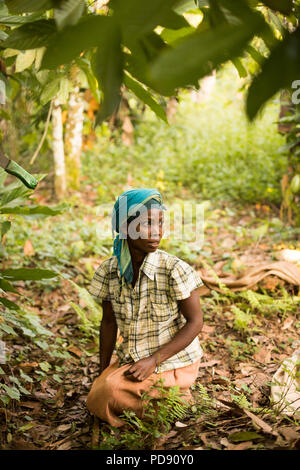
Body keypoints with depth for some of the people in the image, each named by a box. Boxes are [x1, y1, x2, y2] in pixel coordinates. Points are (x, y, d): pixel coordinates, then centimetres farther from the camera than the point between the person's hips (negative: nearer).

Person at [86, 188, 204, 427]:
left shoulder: (174, 269, -20)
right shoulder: (109, 271, -7)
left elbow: (195, 322, -15)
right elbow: (109, 322, 5)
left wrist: (153, 361, -21)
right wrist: (103, 372, 4)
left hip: (172, 362, -5)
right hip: (130, 360, 5)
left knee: (112, 392, -22)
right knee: (95, 403, -7)